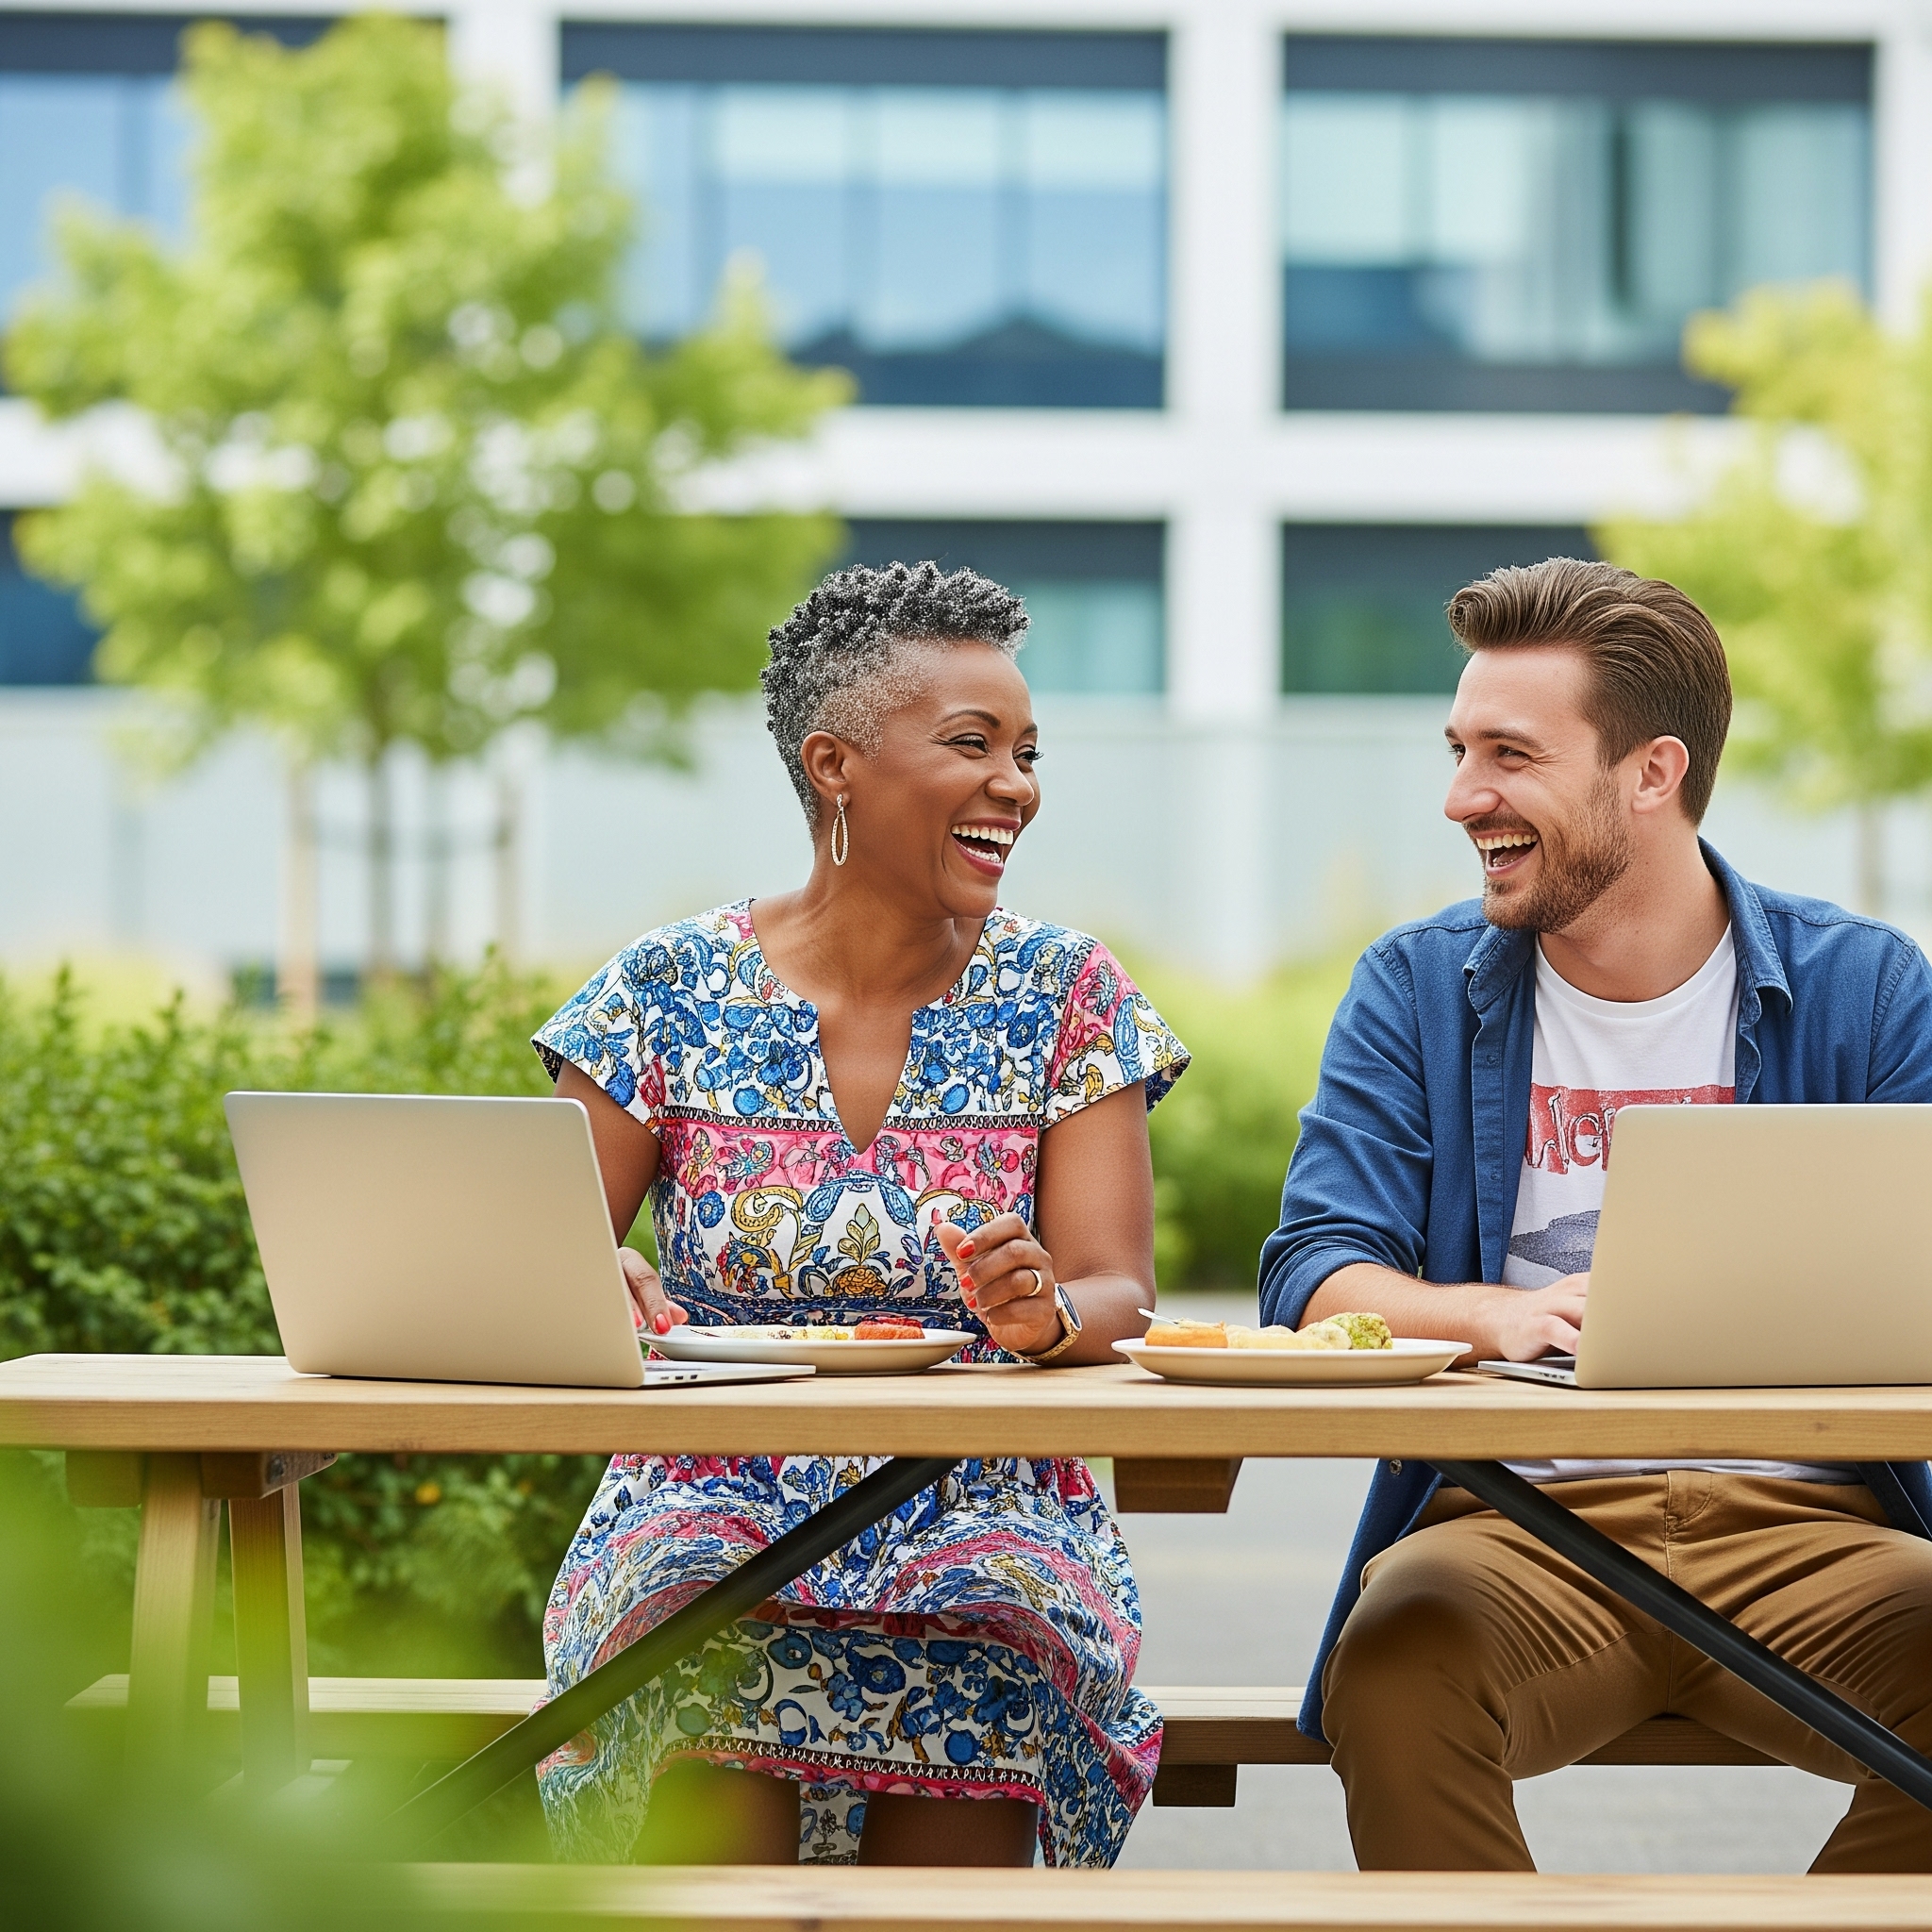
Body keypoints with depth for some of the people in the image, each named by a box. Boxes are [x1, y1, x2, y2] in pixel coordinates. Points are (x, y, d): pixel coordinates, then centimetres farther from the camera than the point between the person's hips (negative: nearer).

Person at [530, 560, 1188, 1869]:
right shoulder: (671, 993, 4)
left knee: (981, 1649, -34)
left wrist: (1053, 1310, -26)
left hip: (986, 1512, 0)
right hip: (715, 1500, 0)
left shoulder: (1068, 998, 6)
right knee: (707, 1638, -34)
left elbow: (1118, 1292, -2)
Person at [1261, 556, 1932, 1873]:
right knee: (1397, 1663, -34)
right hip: (1519, 1523, 0)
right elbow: (1315, 1272, 0)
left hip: (1802, 1522, 1)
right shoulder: (1418, 991, 11)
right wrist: (1498, 1313, -21)